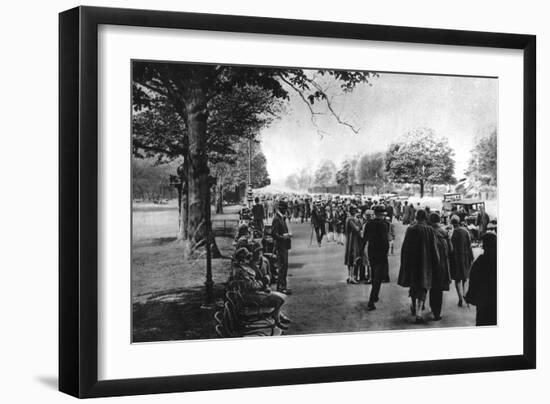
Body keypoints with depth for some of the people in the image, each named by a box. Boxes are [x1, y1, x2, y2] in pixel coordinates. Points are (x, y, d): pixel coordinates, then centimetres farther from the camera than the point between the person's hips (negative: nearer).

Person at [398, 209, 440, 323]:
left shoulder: (410, 229, -5)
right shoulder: (430, 230, -10)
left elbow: (404, 247, -1)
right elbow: (433, 248, -7)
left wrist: (404, 262, 9)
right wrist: (435, 262, 3)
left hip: (411, 261, 2)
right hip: (425, 262, -2)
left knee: (413, 284, 23)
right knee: (423, 285, 2)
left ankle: (413, 305, 36)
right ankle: (418, 312, -10)